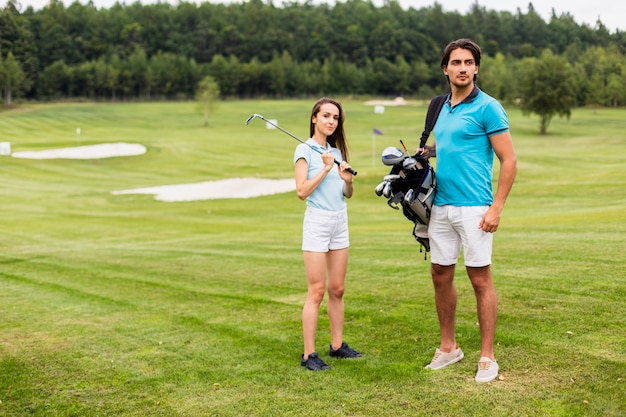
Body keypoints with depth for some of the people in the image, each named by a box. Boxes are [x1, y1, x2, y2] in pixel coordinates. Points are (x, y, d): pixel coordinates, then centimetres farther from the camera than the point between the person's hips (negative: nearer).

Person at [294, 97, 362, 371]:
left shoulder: (337, 151, 13)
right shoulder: (305, 150, -5)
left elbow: (348, 194, 14)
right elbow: (302, 191, -15)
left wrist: (347, 179, -6)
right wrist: (326, 169, -17)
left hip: (340, 221, 6)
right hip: (317, 222, -6)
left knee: (337, 289, 10)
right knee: (316, 291, -6)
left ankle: (337, 344, 20)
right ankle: (309, 354, -2)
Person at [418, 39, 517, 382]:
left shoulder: (487, 108, -7)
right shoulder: (442, 108, 14)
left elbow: (509, 160, -9)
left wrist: (496, 208, -15)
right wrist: (428, 151, 5)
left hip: (473, 208, -7)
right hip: (440, 207, 7)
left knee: (480, 279, -1)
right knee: (441, 276, 11)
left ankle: (487, 356, 8)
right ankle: (448, 347, 25)